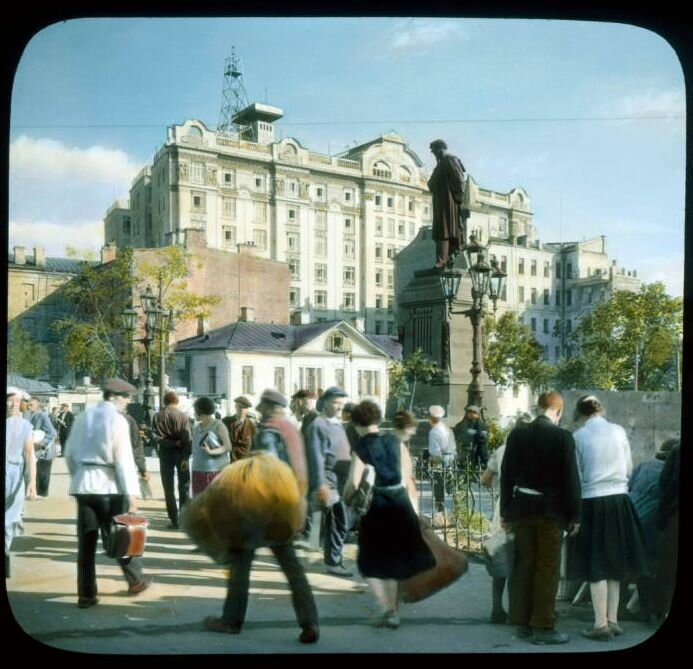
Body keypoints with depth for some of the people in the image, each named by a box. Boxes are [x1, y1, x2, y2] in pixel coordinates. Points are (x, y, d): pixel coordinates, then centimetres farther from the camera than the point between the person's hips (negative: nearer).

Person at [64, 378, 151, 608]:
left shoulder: (83, 417, 9)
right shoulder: (117, 420, -9)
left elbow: (69, 453, 12)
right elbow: (124, 460, -13)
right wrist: (132, 492, -12)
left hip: (83, 484, 5)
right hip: (109, 485, -5)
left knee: (86, 540, 7)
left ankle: (86, 594, 10)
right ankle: (136, 580, 24)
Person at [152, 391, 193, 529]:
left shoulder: (157, 416, -3)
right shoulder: (183, 416, -7)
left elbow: (157, 437, -13)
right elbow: (187, 438, -14)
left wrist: (171, 443, -12)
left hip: (165, 453, 0)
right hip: (181, 453, 0)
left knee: (169, 488, 6)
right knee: (184, 486, 12)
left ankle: (174, 520, 3)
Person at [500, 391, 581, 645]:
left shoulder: (517, 434, 2)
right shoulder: (562, 437, -10)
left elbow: (506, 475, 5)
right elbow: (570, 479, -10)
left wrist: (505, 511, 12)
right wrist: (574, 515, -2)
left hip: (522, 508, 4)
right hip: (550, 510, -4)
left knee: (524, 566, 12)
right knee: (547, 568, 3)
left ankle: (523, 623, 19)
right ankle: (543, 627, 6)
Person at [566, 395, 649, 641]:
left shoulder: (579, 436, -7)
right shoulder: (618, 431, 1)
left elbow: (575, 475, -2)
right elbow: (628, 469, 10)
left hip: (592, 502, -3)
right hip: (619, 500, 3)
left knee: (596, 565, 5)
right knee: (614, 561, 15)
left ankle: (601, 625, 8)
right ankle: (613, 620, 22)